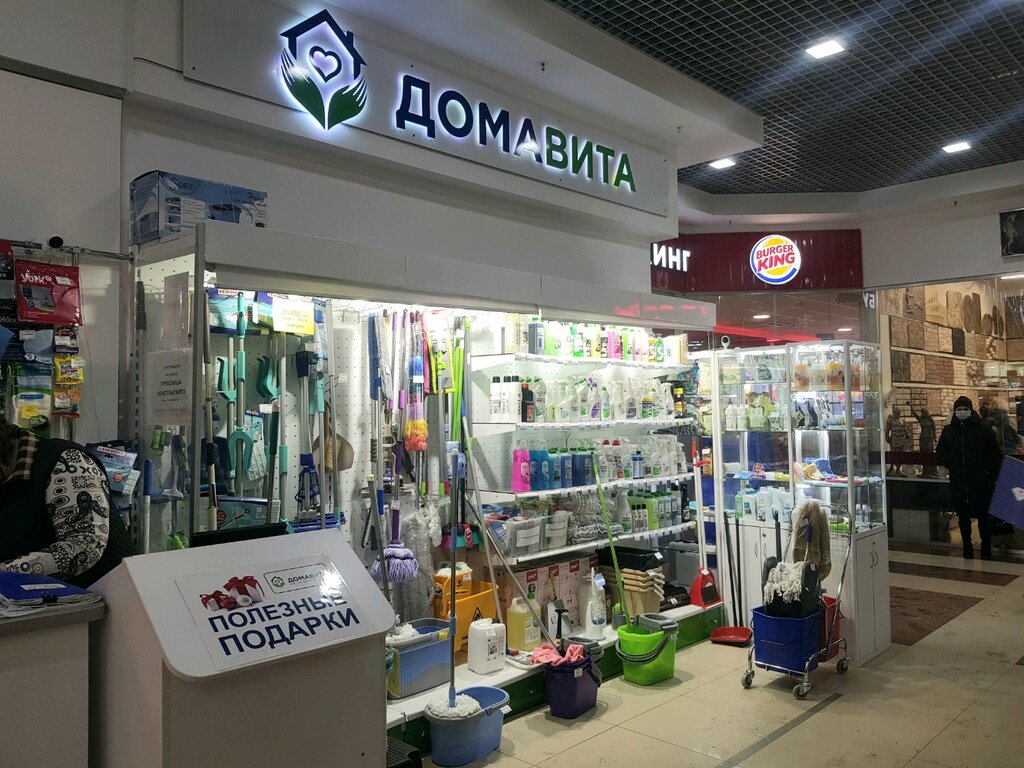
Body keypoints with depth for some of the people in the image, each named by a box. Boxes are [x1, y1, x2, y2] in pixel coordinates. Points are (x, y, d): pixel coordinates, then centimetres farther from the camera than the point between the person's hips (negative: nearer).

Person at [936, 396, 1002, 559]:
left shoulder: (983, 428, -3)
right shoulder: (948, 430, 6)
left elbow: (996, 454, 0)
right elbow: (941, 452, 19)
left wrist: (991, 474, -5)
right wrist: (951, 466, 5)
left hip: (981, 481, -3)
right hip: (958, 482, 3)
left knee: (983, 515, 3)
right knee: (963, 516, 9)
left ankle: (986, 547, 14)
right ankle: (967, 545, 19)